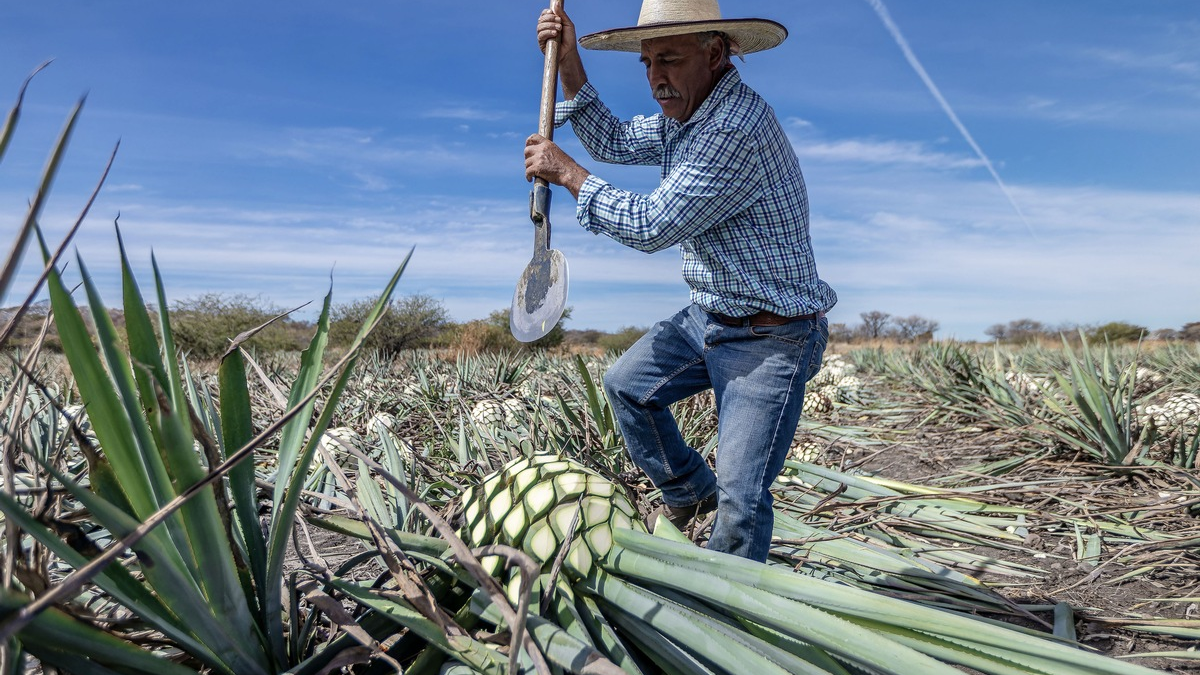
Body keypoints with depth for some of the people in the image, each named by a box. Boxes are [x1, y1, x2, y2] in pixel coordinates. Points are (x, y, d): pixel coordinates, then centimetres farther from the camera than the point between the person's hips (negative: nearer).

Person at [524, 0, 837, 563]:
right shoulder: (688, 115, 6)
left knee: (742, 497, -7)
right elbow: (614, 142, 17)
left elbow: (651, 226, -26)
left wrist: (566, 172, -16)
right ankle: (690, 491, 32)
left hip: (769, 340, -9)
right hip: (709, 317, 10)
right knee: (626, 384, 14)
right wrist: (569, 67, 5)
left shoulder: (736, 130, -27)